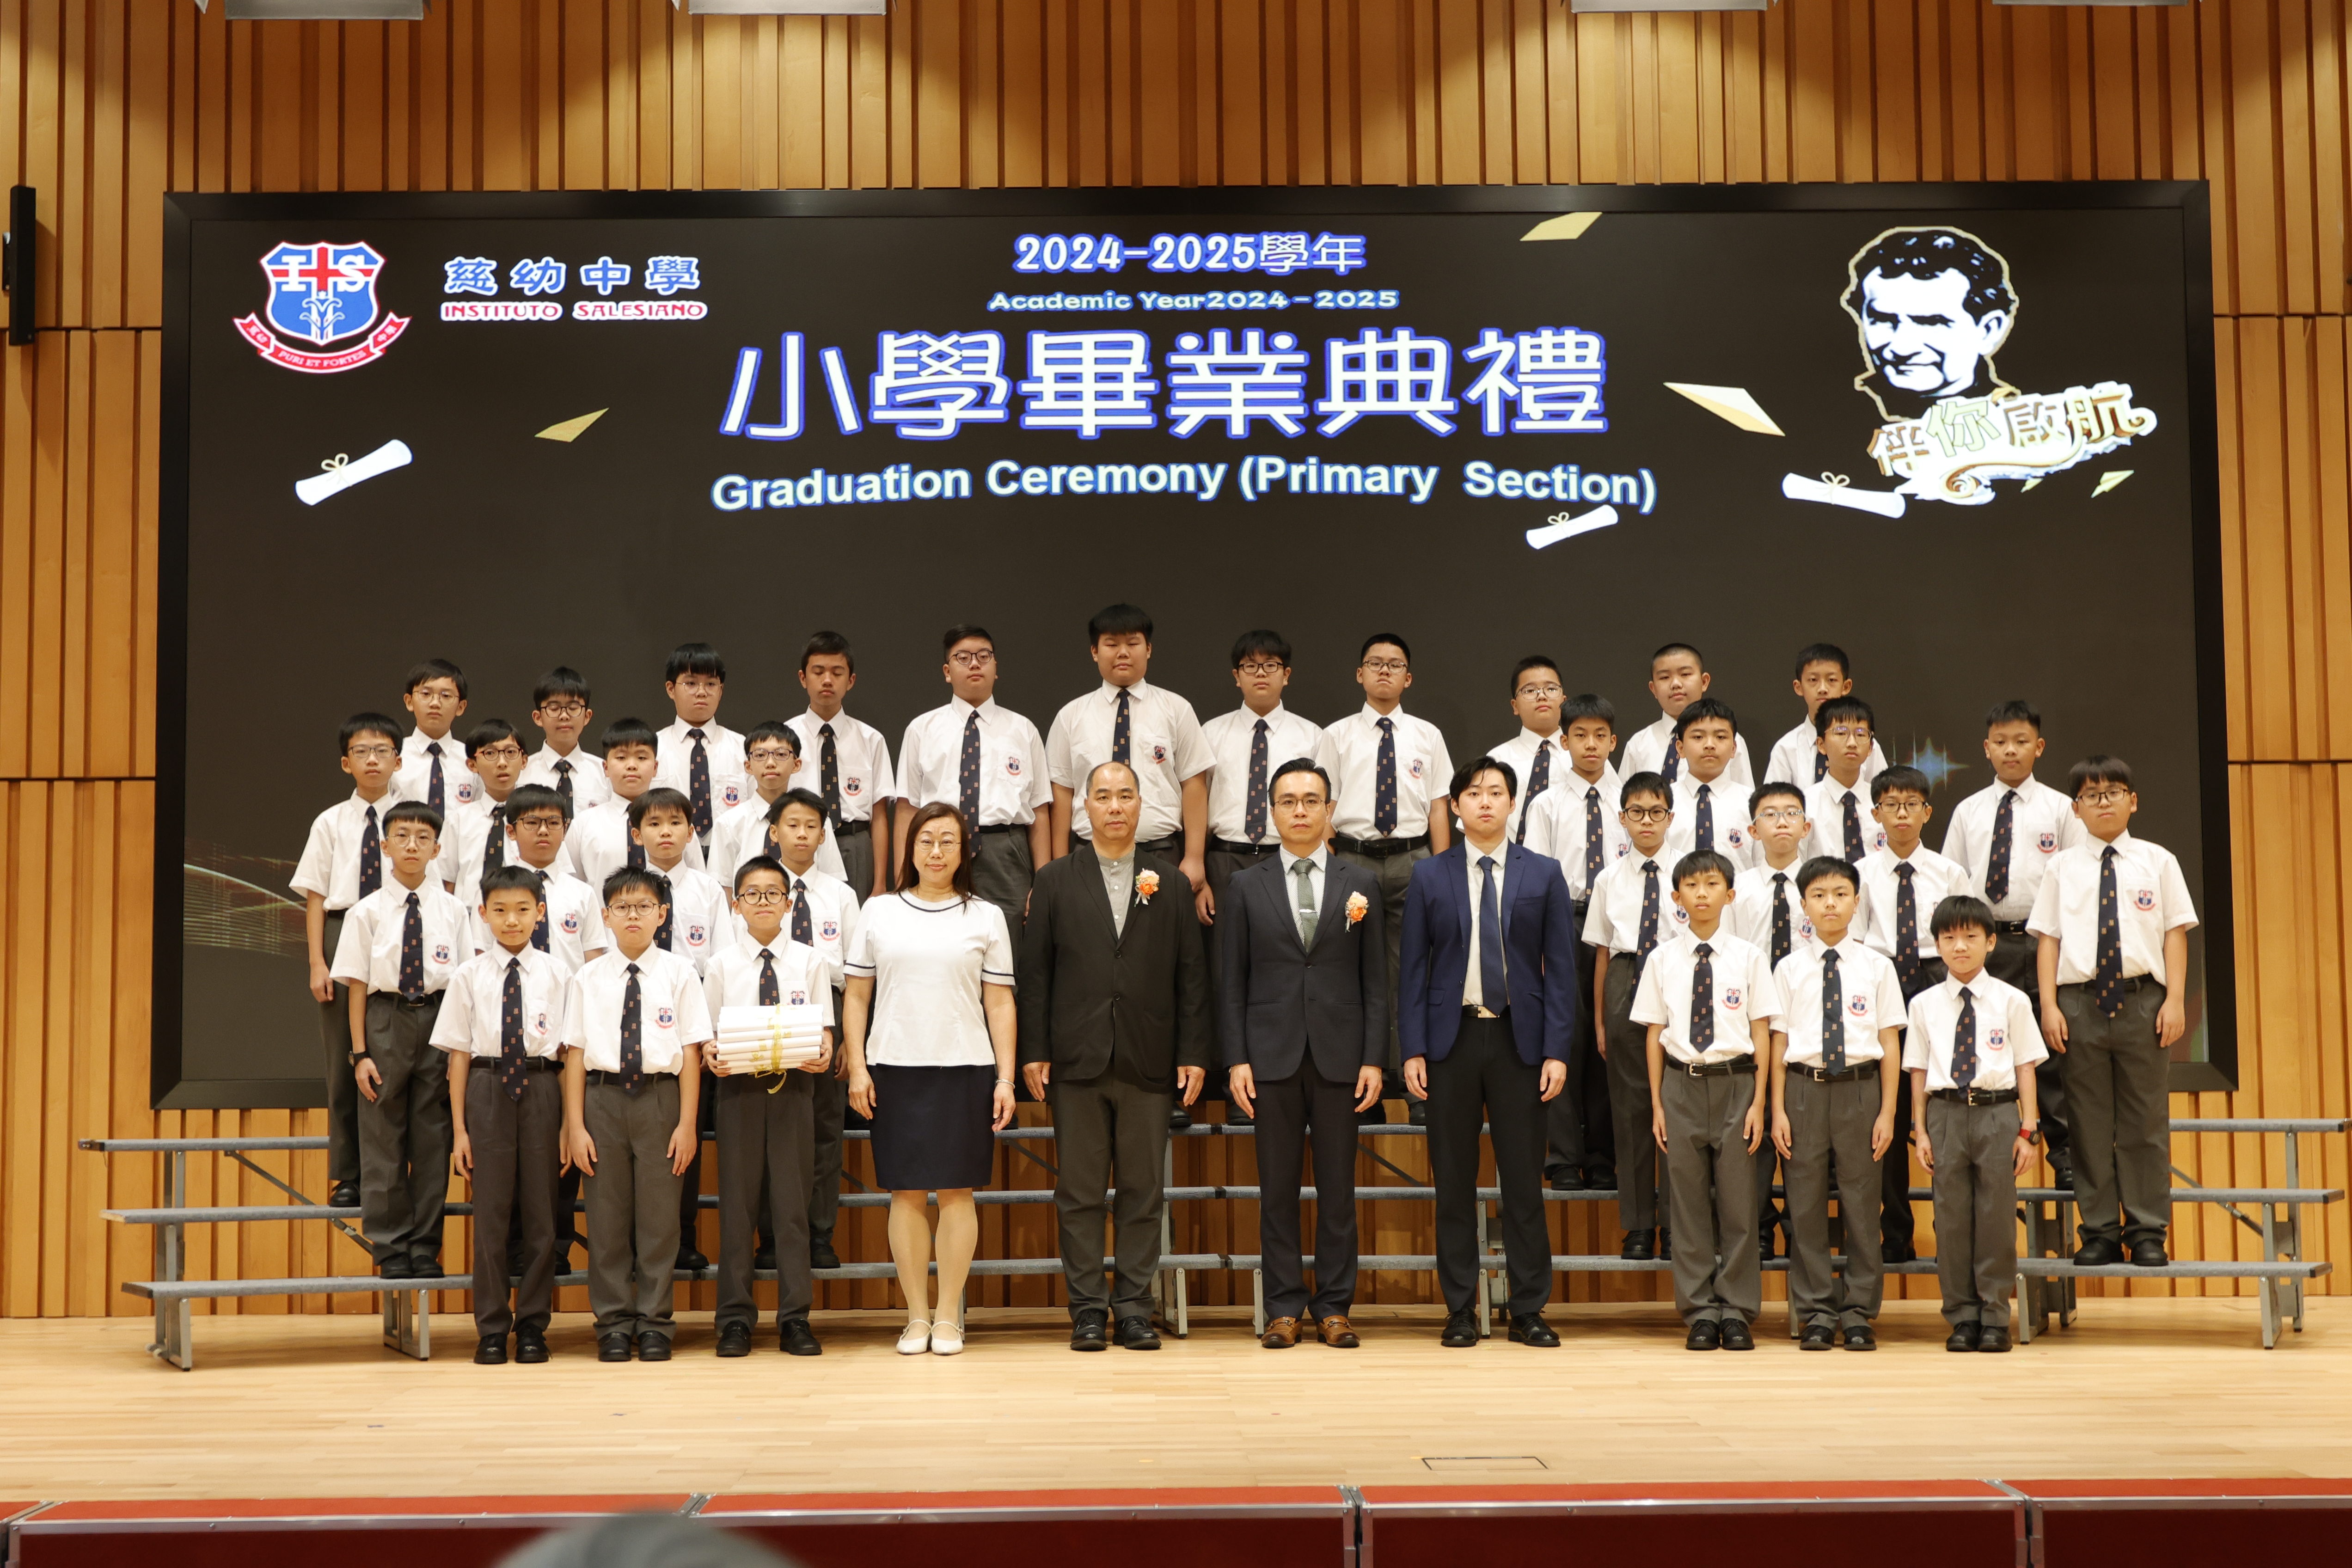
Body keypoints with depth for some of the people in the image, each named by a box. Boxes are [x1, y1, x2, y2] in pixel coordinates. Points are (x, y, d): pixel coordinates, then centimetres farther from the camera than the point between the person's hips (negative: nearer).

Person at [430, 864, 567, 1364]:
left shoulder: (556, 975, 2)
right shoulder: (469, 976, 2)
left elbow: (568, 1054, 3)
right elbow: (459, 1053, 3)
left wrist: (569, 1123, 0)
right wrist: (459, 1127, 0)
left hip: (540, 1089, 0)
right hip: (488, 1089, 0)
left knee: (539, 1210, 5)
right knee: (491, 1210, 3)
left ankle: (532, 1324, 16)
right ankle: (491, 1328, 13)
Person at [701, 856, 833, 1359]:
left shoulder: (808, 961, 6)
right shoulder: (723, 965, 6)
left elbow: (823, 1030, 5)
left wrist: (823, 1054, -15)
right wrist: (711, 1055, -14)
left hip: (793, 1085, 0)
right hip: (739, 1086, 0)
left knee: (793, 1201, 1)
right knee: (738, 1202, 2)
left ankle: (795, 1320, 7)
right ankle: (736, 1320, 10)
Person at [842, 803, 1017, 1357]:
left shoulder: (985, 916, 7)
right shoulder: (878, 912, 9)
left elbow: (1000, 1004, 5)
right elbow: (857, 996, 9)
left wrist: (1005, 1078, -1)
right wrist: (857, 1069, 1)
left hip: (965, 1068, -1)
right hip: (895, 1068, 1)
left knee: (957, 1191, 1)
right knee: (906, 1191, 2)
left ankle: (948, 1316, 8)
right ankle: (916, 1316, 10)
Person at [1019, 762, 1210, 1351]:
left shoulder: (1169, 883, 10)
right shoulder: (1056, 881, 8)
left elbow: (1192, 974, 7)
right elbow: (1034, 971, 5)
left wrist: (1194, 1053, 0)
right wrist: (1034, 1052, -3)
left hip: (1148, 1062, 1)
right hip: (1078, 1061, -1)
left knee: (1143, 1192, 3)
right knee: (1080, 1192, 2)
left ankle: (1134, 1310, 9)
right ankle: (1088, 1310, 9)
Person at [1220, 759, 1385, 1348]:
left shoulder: (1360, 885, 7)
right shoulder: (1246, 887, 7)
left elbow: (1376, 982, 5)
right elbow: (1231, 983, 4)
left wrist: (1374, 1059, -3)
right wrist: (1237, 1060, -4)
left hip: (1339, 1056, 0)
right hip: (1272, 1056, 0)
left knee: (1337, 1187, 3)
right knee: (1278, 1188, 3)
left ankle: (1333, 1307, 11)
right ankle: (1285, 1309, 10)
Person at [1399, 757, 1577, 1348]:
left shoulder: (1544, 874, 5)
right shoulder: (1429, 876, 6)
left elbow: (1561, 967, 2)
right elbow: (1414, 967, 4)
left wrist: (1557, 1050, -5)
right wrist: (1413, 1049, -4)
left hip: (1518, 1040, 0)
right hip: (1452, 1039, 1)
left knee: (1523, 1180, 2)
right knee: (1454, 1181, 4)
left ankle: (1529, 1311, 10)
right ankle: (1461, 1310, 12)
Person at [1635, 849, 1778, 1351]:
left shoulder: (1748, 957, 1)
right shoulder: (1662, 960, 5)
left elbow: (1761, 1033, 2)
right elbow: (1654, 1035, 7)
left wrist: (1758, 1103, -3)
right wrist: (1657, 1104, 4)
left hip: (1735, 1082, -1)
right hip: (1683, 1083, 1)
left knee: (1737, 1197, 2)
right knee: (1690, 1201, 4)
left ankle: (1737, 1312, 11)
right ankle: (1700, 1312, 12)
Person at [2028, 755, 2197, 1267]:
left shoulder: (2157, 862, 6)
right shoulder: (2063, 868, 7)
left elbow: (2175, 933, 3)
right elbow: (2049, 937, 4)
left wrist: (2174, 1000, -4)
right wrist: (2049, 1005, -3)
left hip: (2141, 999, 0)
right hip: (2081, 1001, 1)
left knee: (2145, 1120, 3)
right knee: (2090, 1121, 4)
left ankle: (2147, 1233, 11)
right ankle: (2100, 1232, 12)